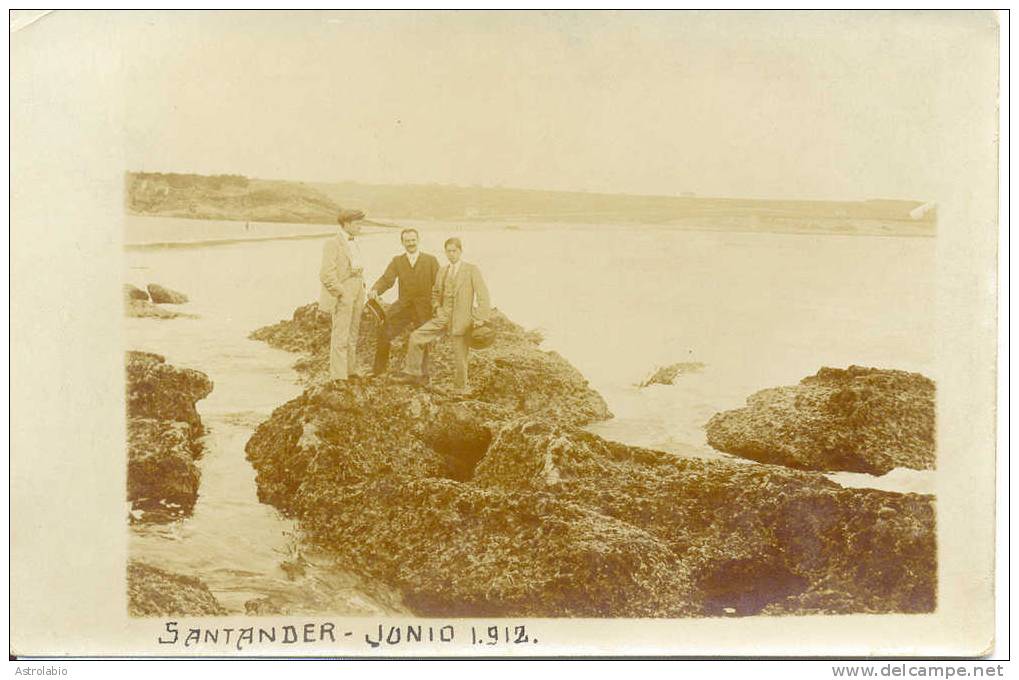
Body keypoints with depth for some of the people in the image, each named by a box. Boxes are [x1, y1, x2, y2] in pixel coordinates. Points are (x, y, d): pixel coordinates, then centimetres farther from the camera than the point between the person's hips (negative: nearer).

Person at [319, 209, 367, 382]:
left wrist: (362, 290, 12)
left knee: (352, 335, 14)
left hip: (357, 293, 8)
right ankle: (338, 376, -6)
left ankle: (351, 371, 22)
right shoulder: (333, 244, -10)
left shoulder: (354, 244, 15)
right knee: (340, 336, -8)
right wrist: (341, 293, -16)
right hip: (342, 294, -8)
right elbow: (326, 274, -16)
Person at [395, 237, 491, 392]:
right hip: (443, 318, 5)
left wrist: (481, 319, -15)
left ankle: (460, 390, 15)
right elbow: (435, 293, 28)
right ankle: (413, 374, 5)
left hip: (461, 320, -5)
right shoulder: (442, 272, 14)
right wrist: (437, 307, 7)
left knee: (459, 358, 0)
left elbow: (483, 295, -7)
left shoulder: (472, 270, -2)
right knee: (416, 337, -6)